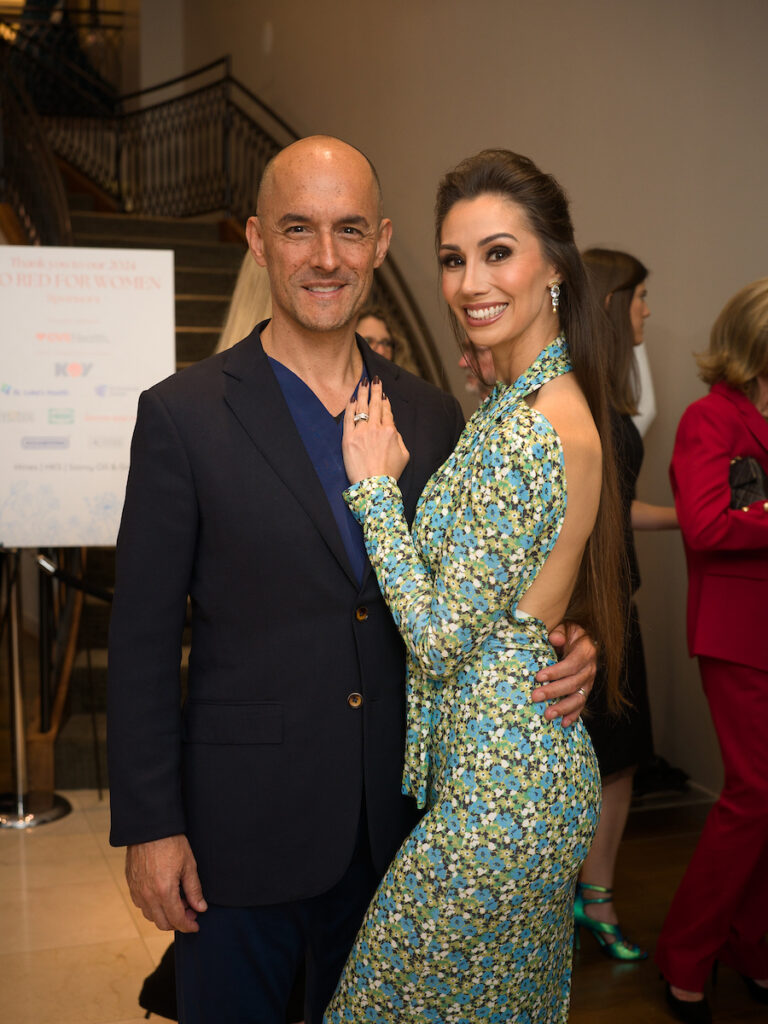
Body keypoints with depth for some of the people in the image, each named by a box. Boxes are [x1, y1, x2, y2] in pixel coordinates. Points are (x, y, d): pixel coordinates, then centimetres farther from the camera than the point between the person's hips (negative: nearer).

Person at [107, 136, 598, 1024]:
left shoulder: (431, 416, 3)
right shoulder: (183, 415, -8)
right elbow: (142, 640, -8)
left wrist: (561, 658, -9)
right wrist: (149, 826, -9)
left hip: (393, 819, 4)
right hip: (243, 824, -3)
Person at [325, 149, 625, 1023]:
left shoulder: (525, 432, -24)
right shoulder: (556, 404, 7)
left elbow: (441, 638, -20)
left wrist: (373, 483, -13)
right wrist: (394, 475, 7)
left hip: (497, 785, -10)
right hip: (538, 769, 10)